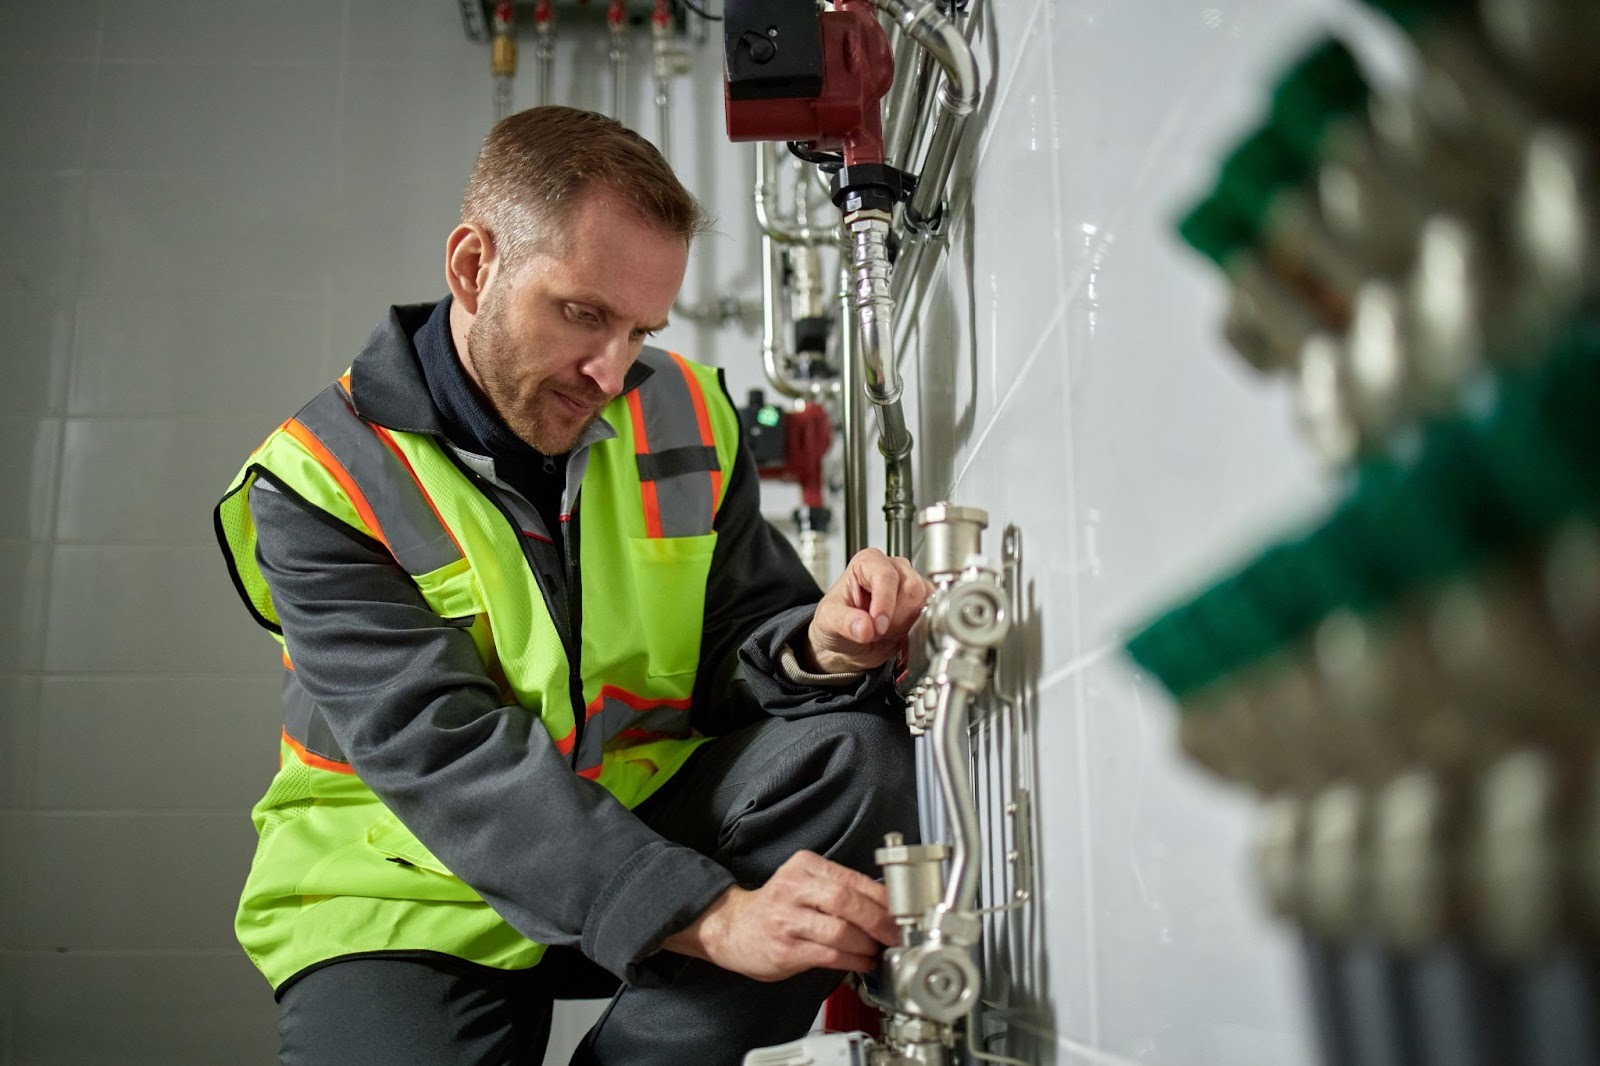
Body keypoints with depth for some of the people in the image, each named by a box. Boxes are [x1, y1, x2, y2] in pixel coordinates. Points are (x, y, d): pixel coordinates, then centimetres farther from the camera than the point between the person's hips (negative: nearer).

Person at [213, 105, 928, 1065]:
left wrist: (821, 647, -24)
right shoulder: (320, 481, -14)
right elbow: (451, 755, -24)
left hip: (644, 821, 4)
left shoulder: (684, 417, 1)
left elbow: (743, 638, 3)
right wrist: (708, 916, -35)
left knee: (855, 752, -20)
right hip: (412, 902, -4)